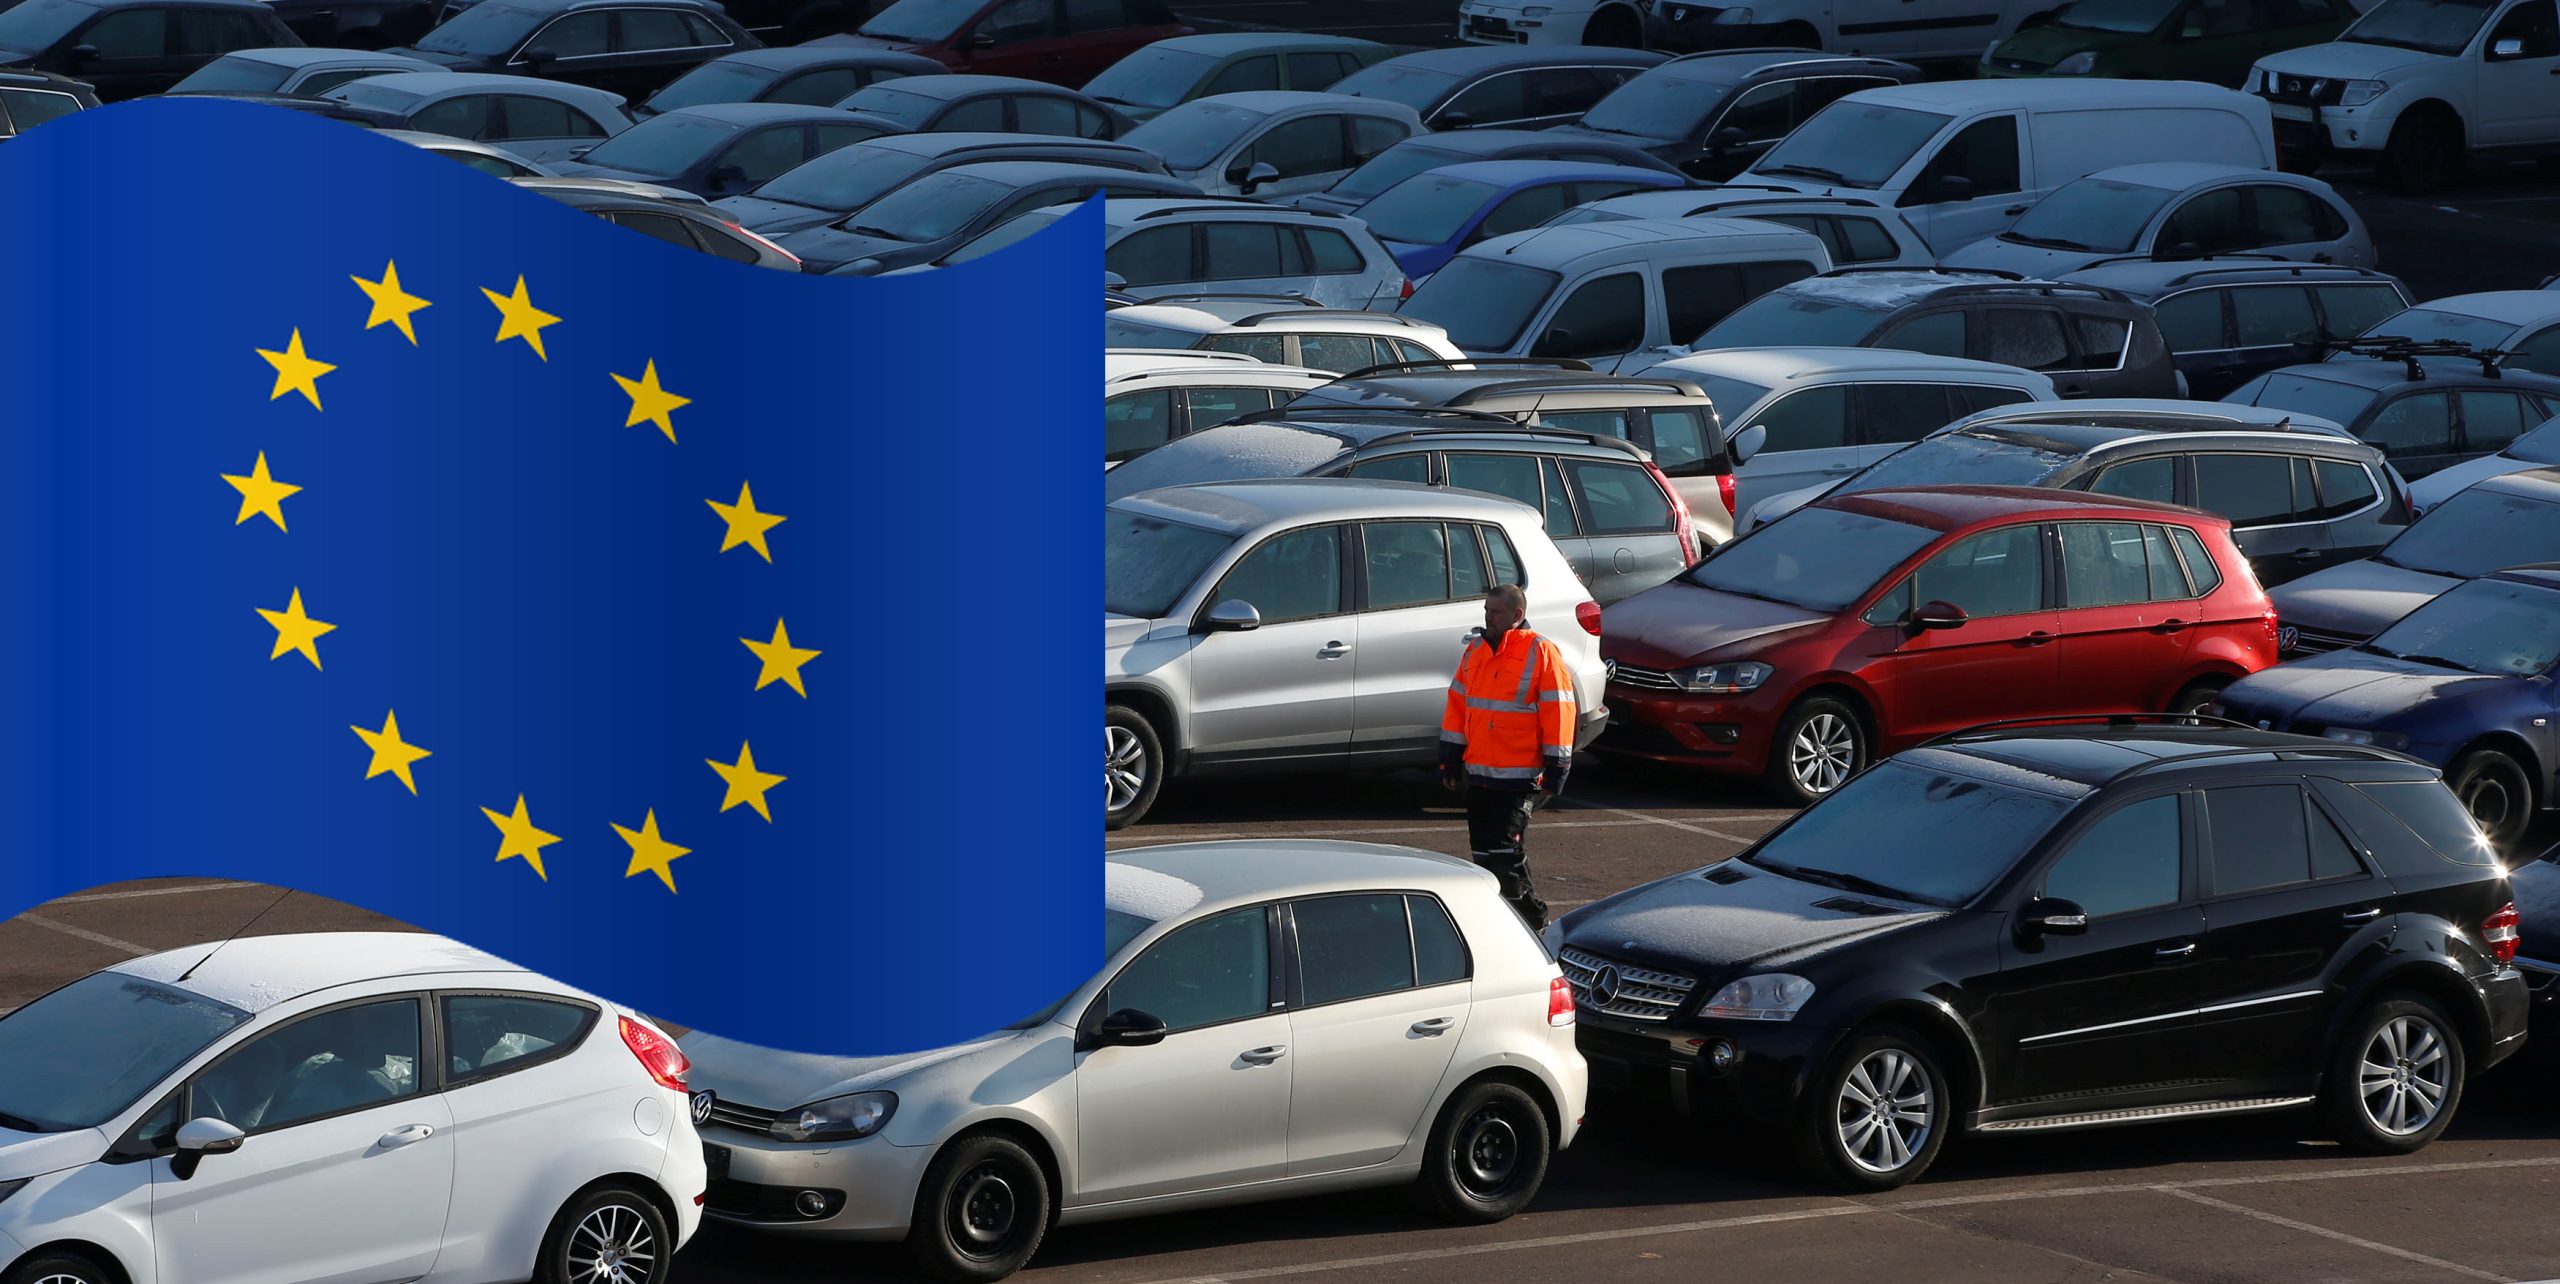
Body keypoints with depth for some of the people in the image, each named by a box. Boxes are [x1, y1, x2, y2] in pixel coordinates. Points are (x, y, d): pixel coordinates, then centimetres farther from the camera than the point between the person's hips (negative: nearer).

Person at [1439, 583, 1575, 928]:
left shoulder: (1541, 653, -7)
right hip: (1477, 772, 7)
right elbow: (1457, 706, 18)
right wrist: (1450, 759, 15)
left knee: (1505, 851, -12)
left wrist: (1555, 771, -10)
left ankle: (1533, 919, -1)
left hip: (1518, 778, -7)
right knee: (1483, 852, 7)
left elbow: (1558, 713, -8)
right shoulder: (1475, 650, 13)